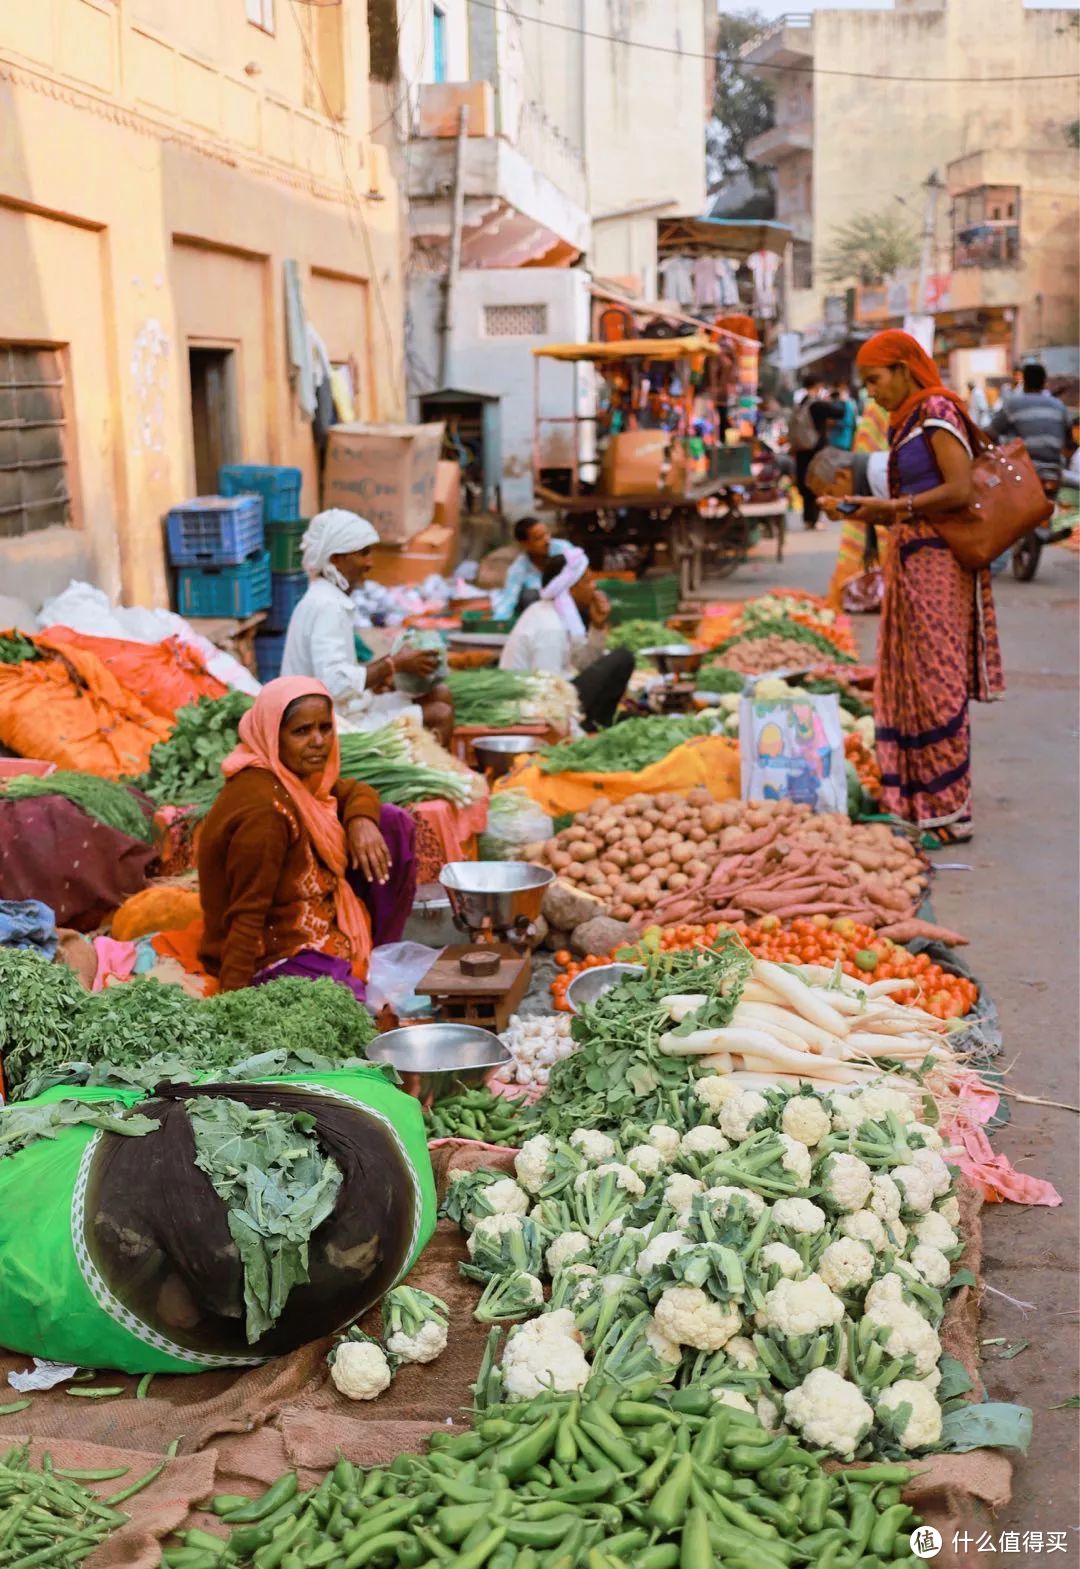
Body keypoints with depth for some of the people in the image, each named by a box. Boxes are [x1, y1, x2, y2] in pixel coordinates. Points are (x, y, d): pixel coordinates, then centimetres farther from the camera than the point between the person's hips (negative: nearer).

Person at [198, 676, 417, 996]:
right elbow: (246, 916, -26)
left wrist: (361, 821, -9)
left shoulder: (291, 774, -2)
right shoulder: (265, 809, -27)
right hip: (280, 955, -10)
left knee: (393, 823, 6)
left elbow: (354, 790, 14)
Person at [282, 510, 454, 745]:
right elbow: (335, 684, -28)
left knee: (440, 694, 10)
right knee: (439, 715, -14)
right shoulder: (327, 606, -19)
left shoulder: (330, 599, 13)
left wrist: (390, 664, 5)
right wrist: (395, 664, -19)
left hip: (346, 710, 10)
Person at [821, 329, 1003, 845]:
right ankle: (917, 802, 17)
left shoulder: (937, 412, -9)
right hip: (912, 561, 9)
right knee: (906, 682, 10)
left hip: (935, 563, -9)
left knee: (935, 683, -6)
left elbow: (960, 490, -20)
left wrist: (894, 508, -15)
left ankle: (947, 812, -1)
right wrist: (867, 511, 8)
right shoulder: (908, 421, 18)